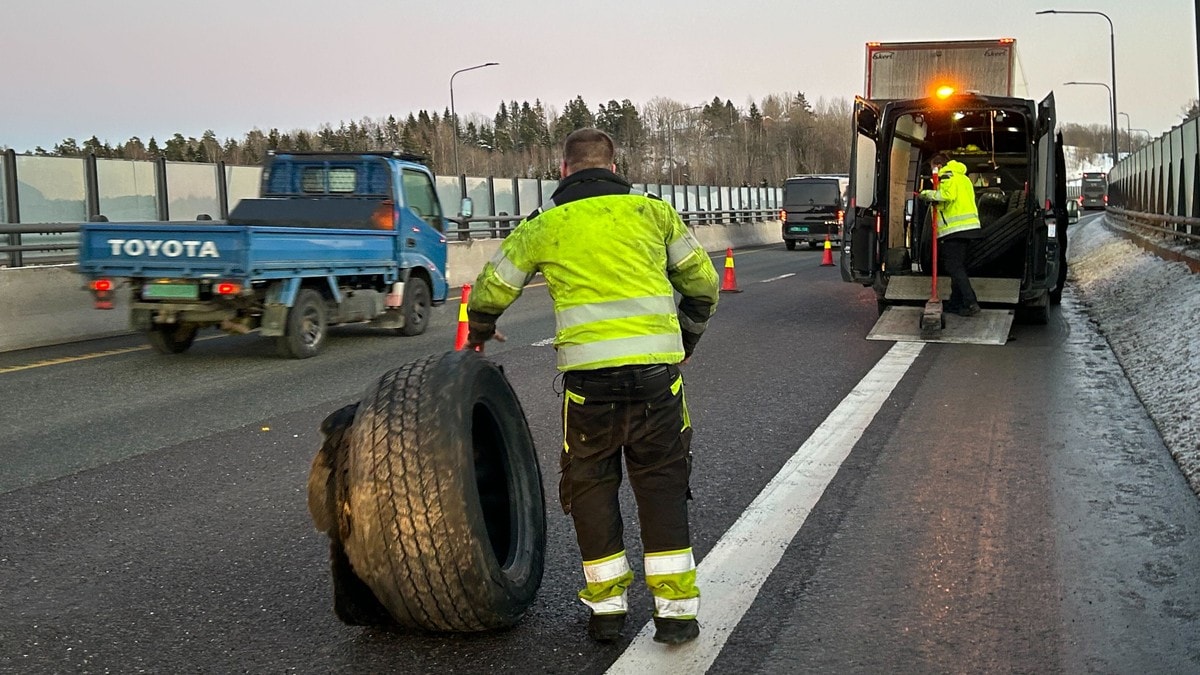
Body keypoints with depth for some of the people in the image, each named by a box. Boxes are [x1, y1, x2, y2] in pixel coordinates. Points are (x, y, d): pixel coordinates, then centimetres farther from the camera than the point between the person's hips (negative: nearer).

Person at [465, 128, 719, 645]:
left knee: (592, 485, 15)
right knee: (661, 484, 12)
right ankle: (676, 609, 12)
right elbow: (702, 283, 17)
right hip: (657, 370, 1)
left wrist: (479, 334, 40)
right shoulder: (652, 211, 12)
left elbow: (491, 293, 18)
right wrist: (685, 341, 33)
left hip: (589, 375, -1)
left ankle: (607, 607, 19)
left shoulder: (543, 226, 10)